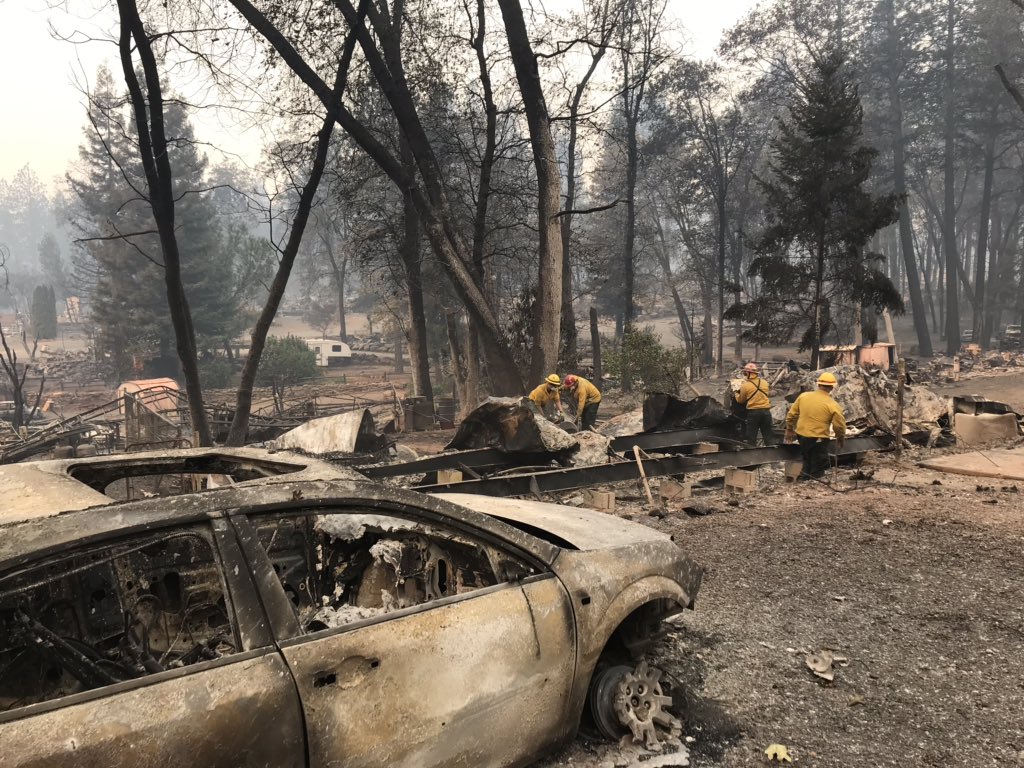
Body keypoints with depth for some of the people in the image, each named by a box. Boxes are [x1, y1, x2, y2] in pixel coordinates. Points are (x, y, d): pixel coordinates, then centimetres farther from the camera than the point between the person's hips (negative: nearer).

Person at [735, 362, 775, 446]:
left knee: (751, 436, 7)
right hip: (766, 411, 4)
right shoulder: (764, 382, 3)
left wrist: (736, 393, 22)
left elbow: (741, 400, 1)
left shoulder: (745, 386, -9)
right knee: (769, 435, 11)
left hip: (753, 412, -4)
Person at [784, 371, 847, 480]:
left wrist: (789, 429, 18)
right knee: (817, 471, 9)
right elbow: (839, 425, -8)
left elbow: (791, 414, 5)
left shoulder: (803, 396, -1)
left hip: (801, 436, 5)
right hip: (818, 439, -5)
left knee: (807, 461, 28)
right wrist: (841, 437, 11)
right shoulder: (833, 405, -13)